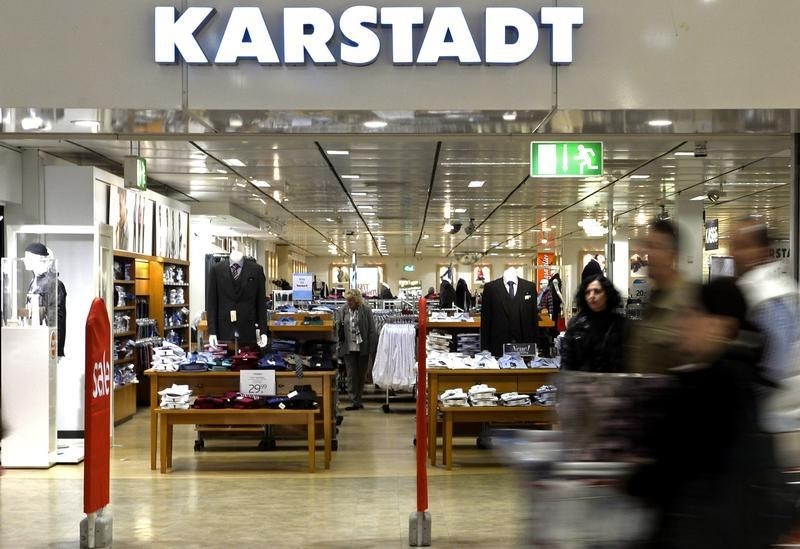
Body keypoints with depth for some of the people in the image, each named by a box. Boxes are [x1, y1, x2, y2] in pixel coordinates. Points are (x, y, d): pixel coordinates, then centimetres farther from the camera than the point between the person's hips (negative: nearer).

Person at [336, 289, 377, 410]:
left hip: (363, 348, 0)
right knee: (351, 375, -1)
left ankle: (358, 400, 24)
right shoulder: (341, 311, 0)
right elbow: (337, 329, 2)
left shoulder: (366, 310, -5)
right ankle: (354, 402, 1)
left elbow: (372, 330, -3)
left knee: (361, 375, 10)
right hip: (348, 348, 1)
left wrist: (373, 348, -8)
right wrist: (338, 348, -4)